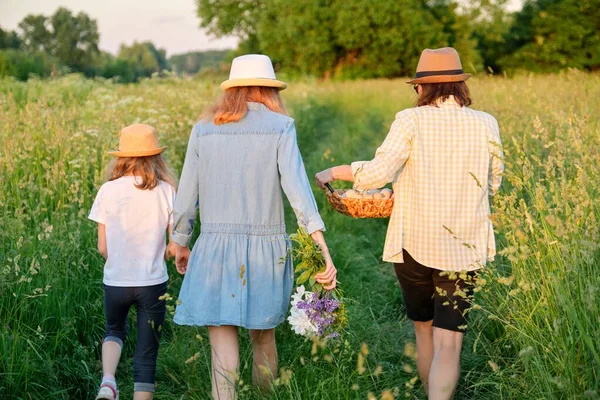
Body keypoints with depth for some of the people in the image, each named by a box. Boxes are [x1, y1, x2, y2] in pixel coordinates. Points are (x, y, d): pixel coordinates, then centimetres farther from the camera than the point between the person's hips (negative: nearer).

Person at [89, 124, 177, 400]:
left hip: (115, 281, 1)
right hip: (153, 283, -1)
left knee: (115, 330, 28)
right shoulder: (165, 191, -5)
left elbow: (103, 247, -1)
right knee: (147, 354, 10)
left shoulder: (108, 191, -5)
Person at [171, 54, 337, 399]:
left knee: (223, 343, 1)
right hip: (265, 247, 0)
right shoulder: (280, 126, -2)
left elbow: (186, 196, 7)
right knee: (264, 334, 20)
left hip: (216, 245, 0)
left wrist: (181, 245, 21)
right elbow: (296, 185, -14)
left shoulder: (204, 129, 5)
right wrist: (322, 249, -19)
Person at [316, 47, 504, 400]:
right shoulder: (485, 125, 0)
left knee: (424, 331, 20)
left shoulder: (411, 121, -8)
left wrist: (336, 172, -2)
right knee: (449, 343, -2)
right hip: (463, 248, 0)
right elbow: (492, 184, 11)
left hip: (413, 244, 0)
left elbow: (379, 173, -18)